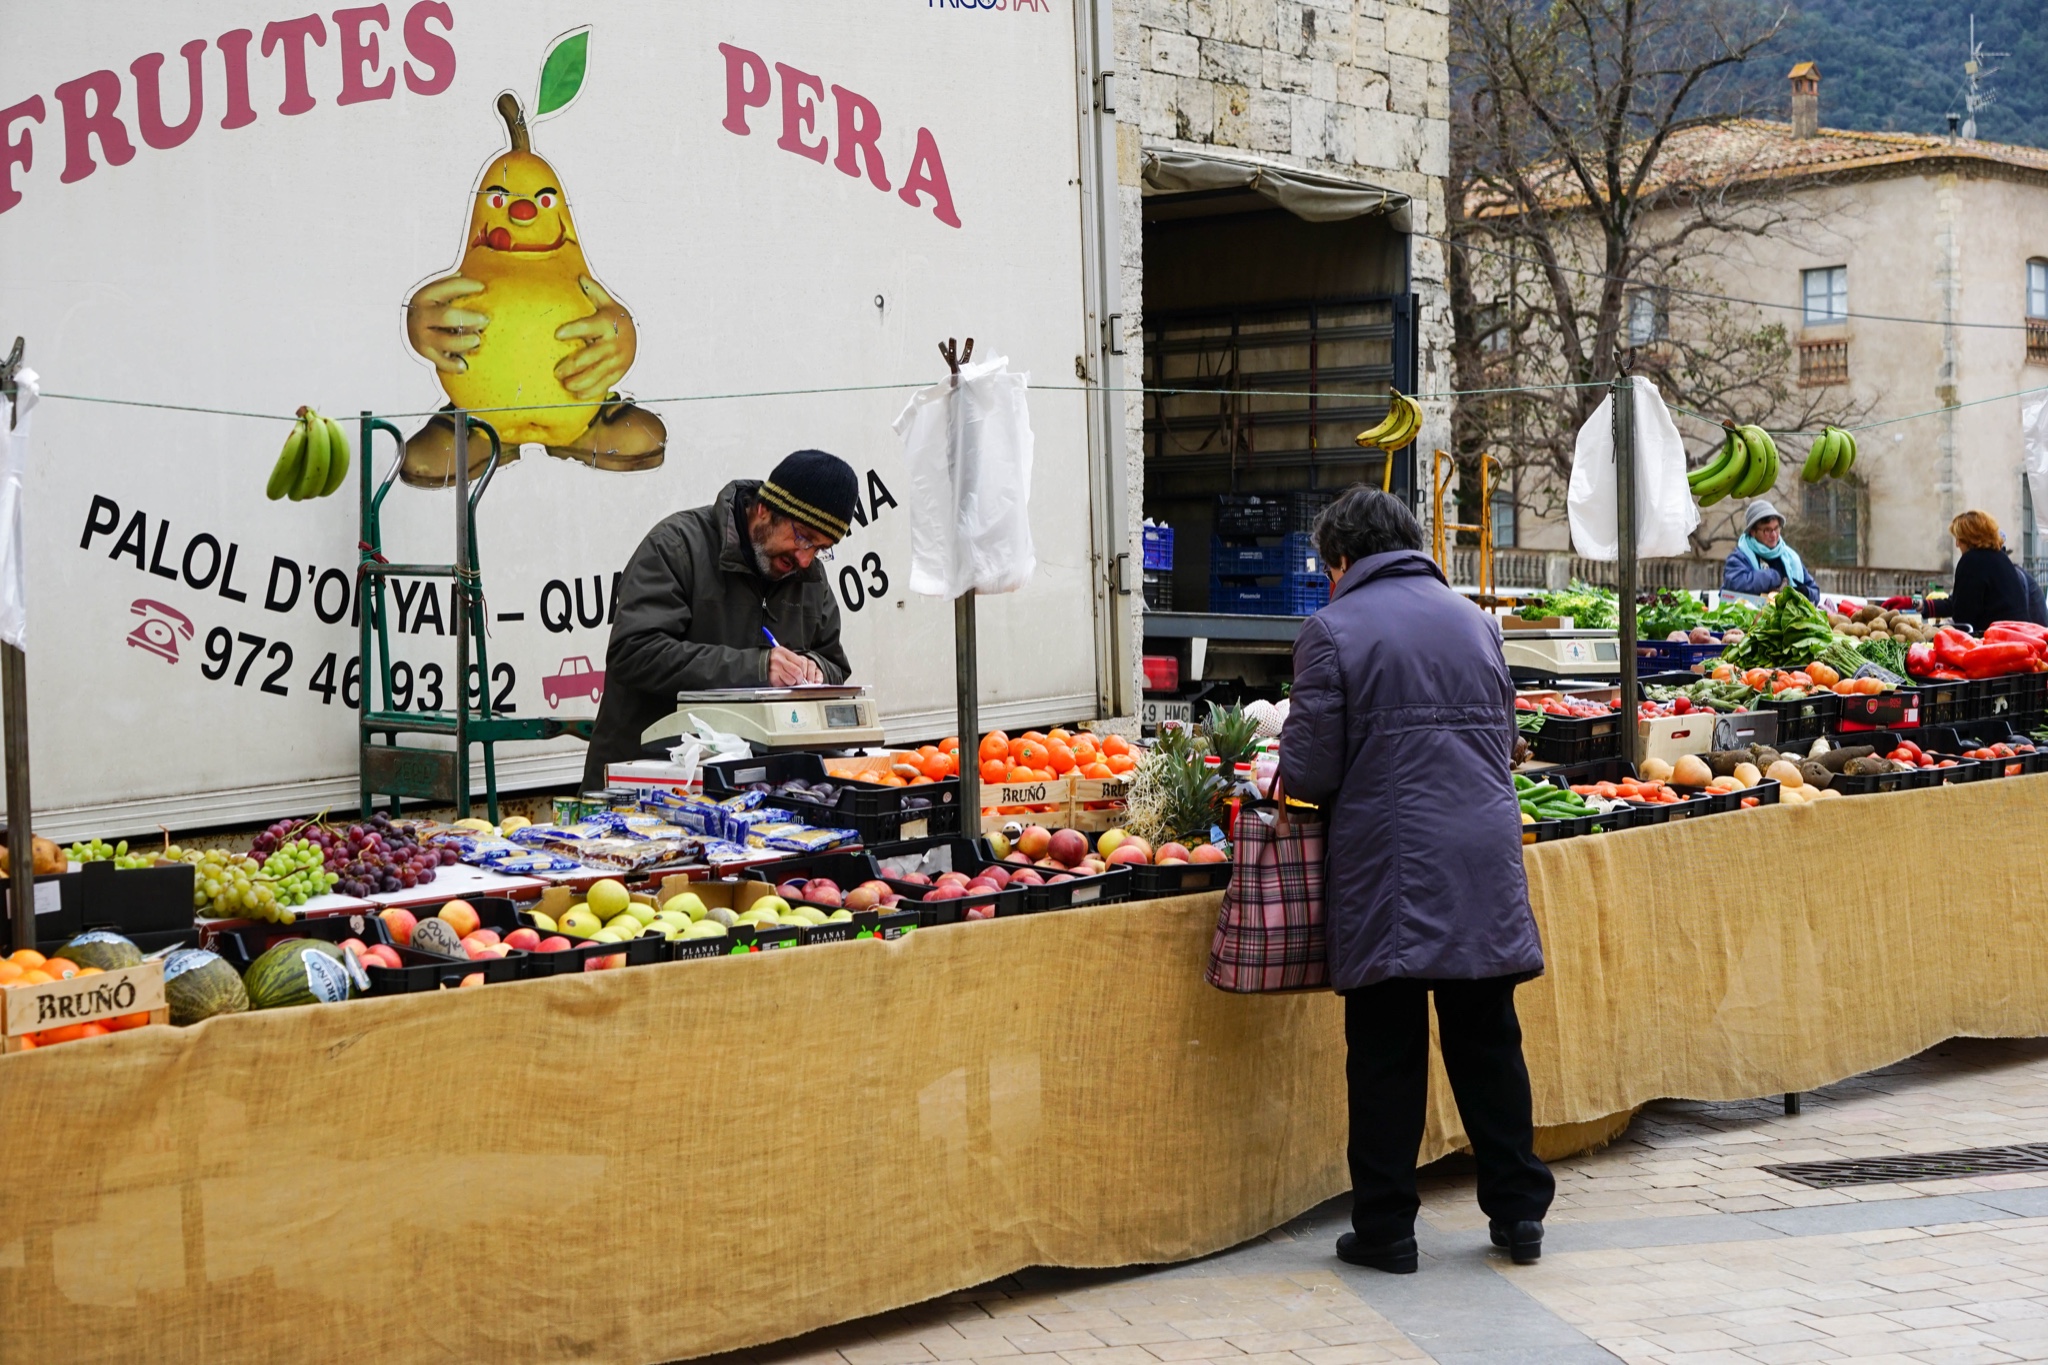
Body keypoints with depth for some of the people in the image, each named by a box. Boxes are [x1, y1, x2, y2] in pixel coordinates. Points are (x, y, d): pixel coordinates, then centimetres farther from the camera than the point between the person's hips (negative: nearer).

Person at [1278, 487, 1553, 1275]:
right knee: (1489, 1044, 12)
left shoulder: (1333, 630, -4)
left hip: (1388, 869, -5)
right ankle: (1518, 1213, 18)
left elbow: (1310, 772, -7)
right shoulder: (1473, 620, 13)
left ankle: (1385, 1228, 8)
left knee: (1387, 1055, 2)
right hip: (1486, 864, 5)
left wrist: (1286, 779, 14)